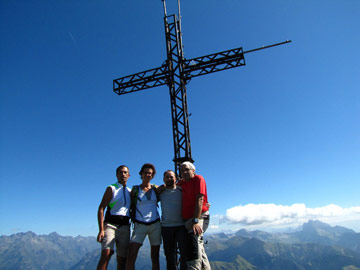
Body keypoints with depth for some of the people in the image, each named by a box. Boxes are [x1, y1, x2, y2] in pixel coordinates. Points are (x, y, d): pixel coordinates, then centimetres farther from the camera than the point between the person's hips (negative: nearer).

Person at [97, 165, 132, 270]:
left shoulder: (130, 191, 16)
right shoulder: (111, 189, 3)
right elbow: (101, 209, -4)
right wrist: (101, 230, -14)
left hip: (125, 226, 4)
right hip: (111, 224, -4)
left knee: (122, 259, 4)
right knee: (106, 254, -22)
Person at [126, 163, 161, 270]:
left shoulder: (156, 189, 6)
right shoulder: (135, 189, 2)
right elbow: (131, 206, 6)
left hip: (155, 224, 2)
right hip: (140, 225, -2)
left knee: (155, 256, 7)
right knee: (131, 255, -14)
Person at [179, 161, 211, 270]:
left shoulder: (198, 179, -5)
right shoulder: (182, 183, 14)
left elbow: (199, 200, -15)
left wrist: (195, 221, -24)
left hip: (199, 217, -8)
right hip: (187, 219, 8)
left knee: (193, 240, -28)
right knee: (199, 248, 13)